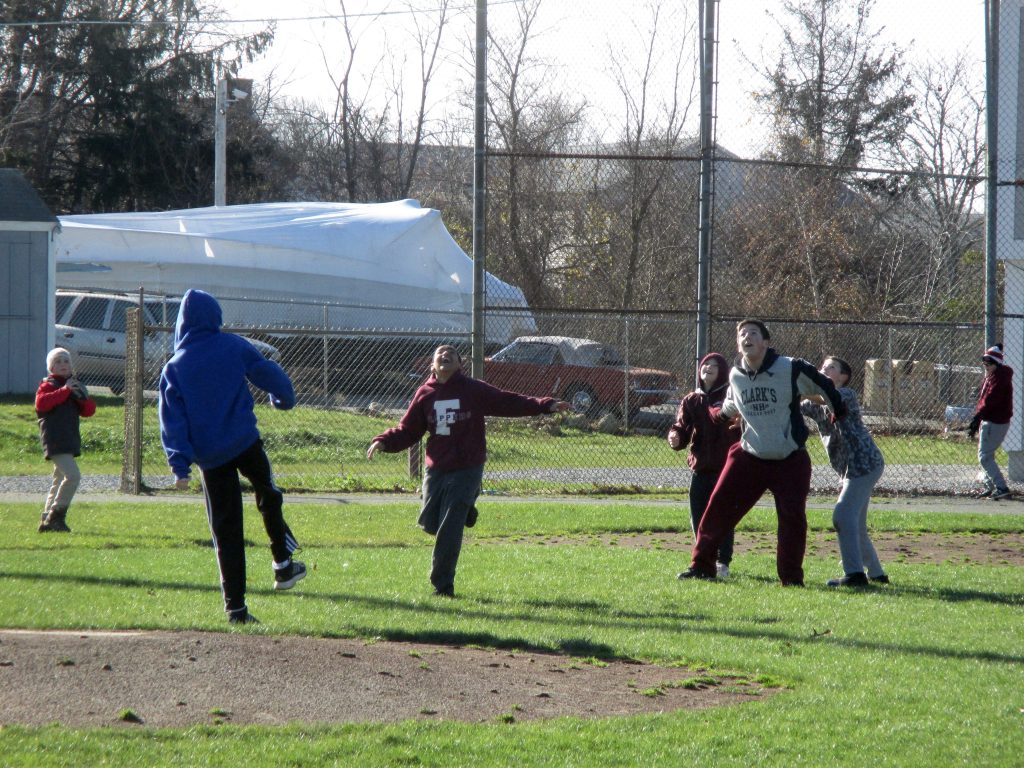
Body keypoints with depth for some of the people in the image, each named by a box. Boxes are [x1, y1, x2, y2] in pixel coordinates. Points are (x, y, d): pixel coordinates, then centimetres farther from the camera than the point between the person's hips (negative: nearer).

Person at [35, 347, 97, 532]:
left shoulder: (74, 385, 19)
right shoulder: (48, 385, -2)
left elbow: (89, 411, 14)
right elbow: (41, 403, -23)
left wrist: (83, 397, -7)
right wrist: (65, 390, -20)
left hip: (70, 440, 9)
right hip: (55, 440, -9)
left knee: (60, 481, 13)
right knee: (73, 475, -20)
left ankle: (47, 520, 19)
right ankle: (56, 516, -15)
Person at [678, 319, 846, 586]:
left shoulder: (791, 369, -12)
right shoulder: (736, 376, 2)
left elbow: (825, 388, 1)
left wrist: (840, 415, 7)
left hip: (791, 461, -3)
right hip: (749, 458, 3)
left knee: (792, 517, -8)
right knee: (719, 507, -4)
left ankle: (791, 576, 5)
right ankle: (701, 566, 5)